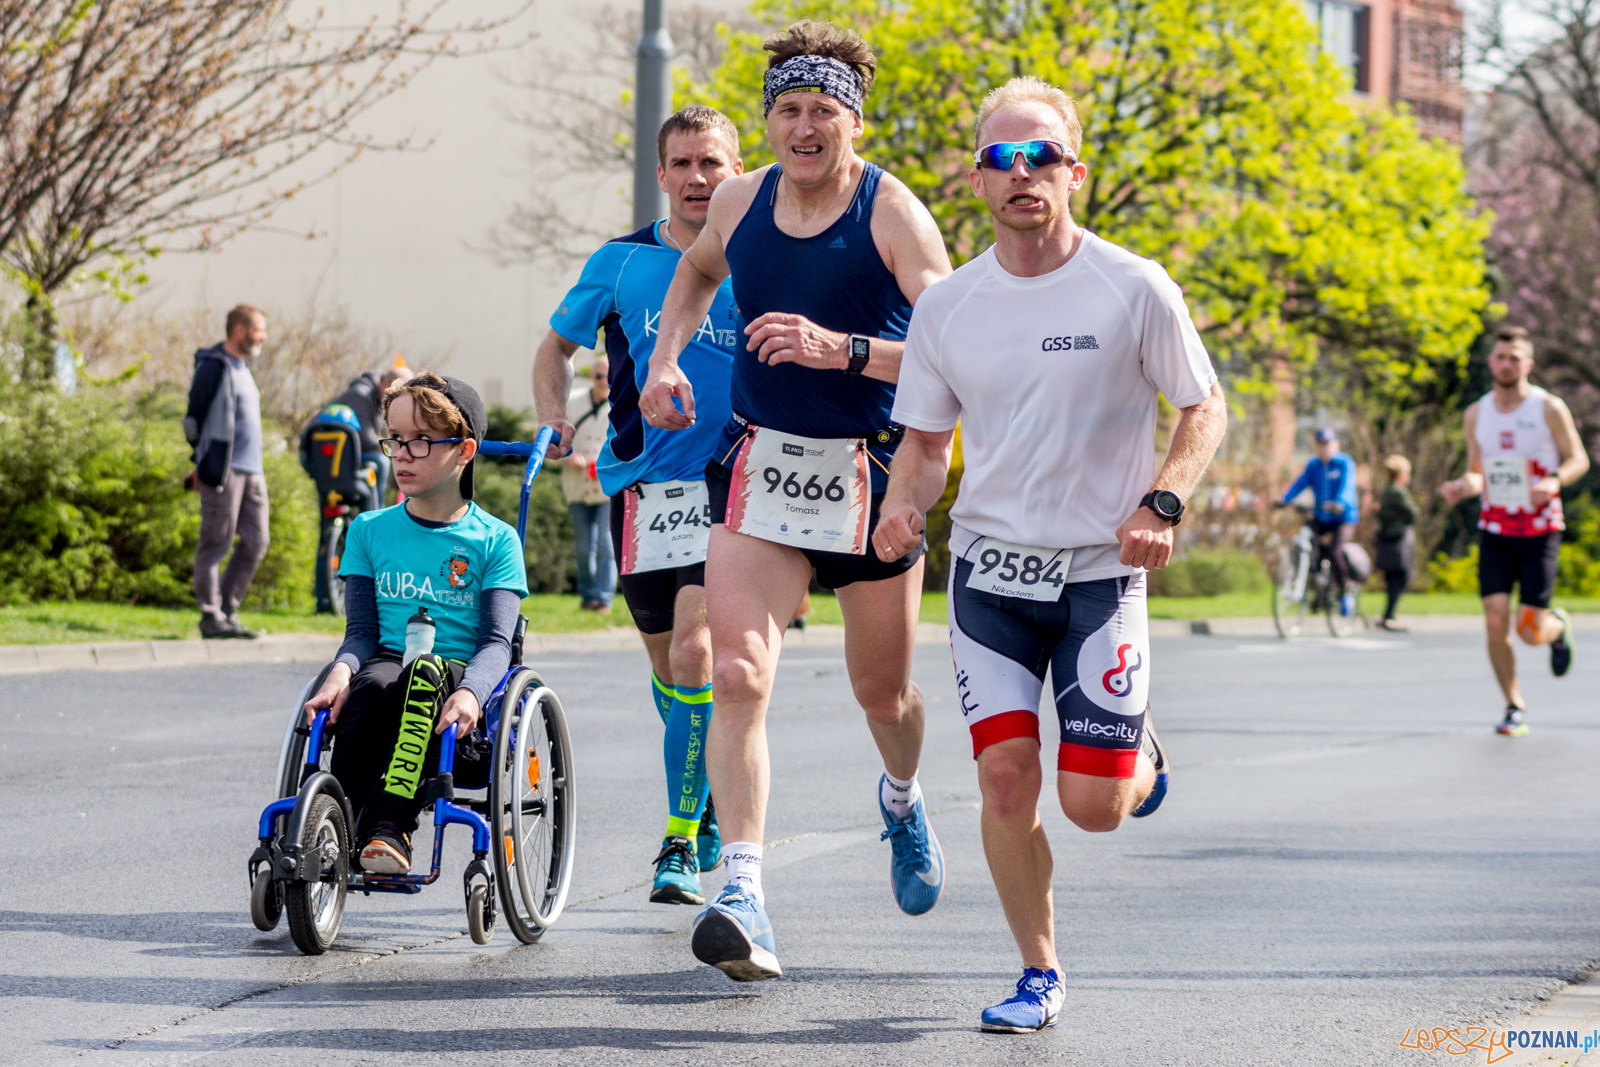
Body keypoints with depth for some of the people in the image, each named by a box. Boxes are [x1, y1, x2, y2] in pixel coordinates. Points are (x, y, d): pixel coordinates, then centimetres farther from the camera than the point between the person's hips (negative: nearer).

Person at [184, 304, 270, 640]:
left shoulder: (242, 368, 20)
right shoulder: (214, 366, -8)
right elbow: (194, 417, -11)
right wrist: (203, 463, -10)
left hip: (252, 470, 9)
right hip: (224, 470, -9)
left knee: (255, 543, 7)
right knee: (216, 544, -5)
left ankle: (228, 612, 13)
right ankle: (211, 618, -2)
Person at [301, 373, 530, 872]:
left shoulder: (494, 541, 6)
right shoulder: (370, 531, 14)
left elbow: (497, 641, -4)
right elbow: (362, 630, 7)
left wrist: (469, 692, -26)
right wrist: (341, 672, -17)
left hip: (459, 681, -2)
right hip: (387, 663, 2)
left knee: (424, 672, -37)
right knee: (374, 682, -35)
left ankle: (390, 826, -44)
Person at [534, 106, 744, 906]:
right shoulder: (621, 262, 6)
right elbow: (557, 348, 19)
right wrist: (555, 423, 1)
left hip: (730, 483, -3)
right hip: (642, 487, 3)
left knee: (695, 653, -18)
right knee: (666, 665, 11)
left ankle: (680, 844, -11)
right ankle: (707, 791, 38)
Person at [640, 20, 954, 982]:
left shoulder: (894, 215, -13)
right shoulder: (740, 201, 2)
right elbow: (699, 272, 26)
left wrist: (841, 350, -31)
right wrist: (667, 358, 9)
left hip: (871, 473, -2)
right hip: (760, 463, 3)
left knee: (882, 688, 14)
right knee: (738, 675, -16)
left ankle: (903, 798, 50)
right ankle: (745, 897, -22)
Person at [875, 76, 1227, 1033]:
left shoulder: (1135, 289, -8)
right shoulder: (947, 306, 1)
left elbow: (1206, 408, 2)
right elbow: (926, 439, 11)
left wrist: (1162, 504, -13)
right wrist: (904, 508, -9)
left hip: (1100, 570, -2)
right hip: (989, 566, 2)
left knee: (1092, 804, -6)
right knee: (1006, 775, -8)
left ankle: (1140, 760, 32)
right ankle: (1039, 972, 10)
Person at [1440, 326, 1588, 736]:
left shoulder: (1549, 409, -6)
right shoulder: (1476, 415, 6)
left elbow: (1579, 459, 0)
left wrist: (1554, 482, -21)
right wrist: (1462, 486, -8)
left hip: (1540, 532, -3)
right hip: (1494, 532, 3)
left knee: (1530, 633, -5)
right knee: (1495, 623, -10)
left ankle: (1558, 627, 33)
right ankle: (1514, 707, 7)